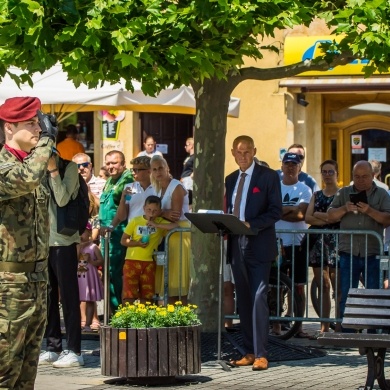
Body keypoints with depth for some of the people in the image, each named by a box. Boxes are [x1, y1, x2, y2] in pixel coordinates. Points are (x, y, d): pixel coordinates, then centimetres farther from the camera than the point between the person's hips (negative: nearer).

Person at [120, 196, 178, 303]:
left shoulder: (160, 222, 6)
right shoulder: (135, 221, 5)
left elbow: (175, 226, -11)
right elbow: (123, 240, 5)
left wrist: (156, 225, -16)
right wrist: (137, 243, -12)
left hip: (149, 263, 2)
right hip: (132, 261, -1)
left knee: (146, 296, 5)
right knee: (129, 295, -10)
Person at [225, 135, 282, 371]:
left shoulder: (268, 176, -2)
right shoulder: (231, 180, 17)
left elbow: (275, 212, -7)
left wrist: (251, 225, -20)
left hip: (259, 247, -6)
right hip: (237, 247, 6)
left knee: (258, 298, -12)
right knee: (244, 301, 7)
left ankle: (261, 355, -12)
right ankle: (249, 352, 12)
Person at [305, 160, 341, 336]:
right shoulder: (317, 195, 18)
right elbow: (308, 217, 4)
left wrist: (319, 215, -5)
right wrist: (328, 218, -8)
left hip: (335, 243, -5)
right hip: (318, 242, 5)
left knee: (338, 287, -9)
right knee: (322, 286, 5)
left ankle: (339, 326, -8)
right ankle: (324, 326, 7)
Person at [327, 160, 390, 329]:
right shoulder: (344, 193, 11)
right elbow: (330, 216, 6)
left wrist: (370, 211, -20)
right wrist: (344, 209, -13)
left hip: (372, 254, -1)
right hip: (348, 253, 1)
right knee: (346, 297, 2)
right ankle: (346, 333, 7)